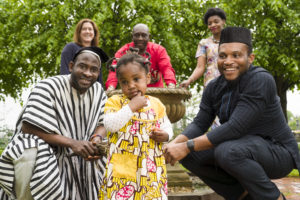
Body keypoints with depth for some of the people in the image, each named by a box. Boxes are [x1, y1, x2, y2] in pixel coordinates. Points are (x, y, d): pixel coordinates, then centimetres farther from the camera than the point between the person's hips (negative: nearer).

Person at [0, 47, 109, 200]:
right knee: (30, 157, -36)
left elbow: (103, 123, 5)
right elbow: (28, 128, -22)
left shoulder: (98, 91, 1)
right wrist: (72, 143, -30)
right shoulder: (48, 88, -16)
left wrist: (96, 140, -20)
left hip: (80, 162, 5)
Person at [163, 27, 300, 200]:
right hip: (240, 148, 8)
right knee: (189, 155, -7)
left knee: (227, 151, -34)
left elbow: (235, 128, -29)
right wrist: (175, 144, -21)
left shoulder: (261, 80, -23)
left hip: (277, 152, -7)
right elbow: (200, 124, 0)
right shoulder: (214, 88, 1)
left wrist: (187, 146, -28)